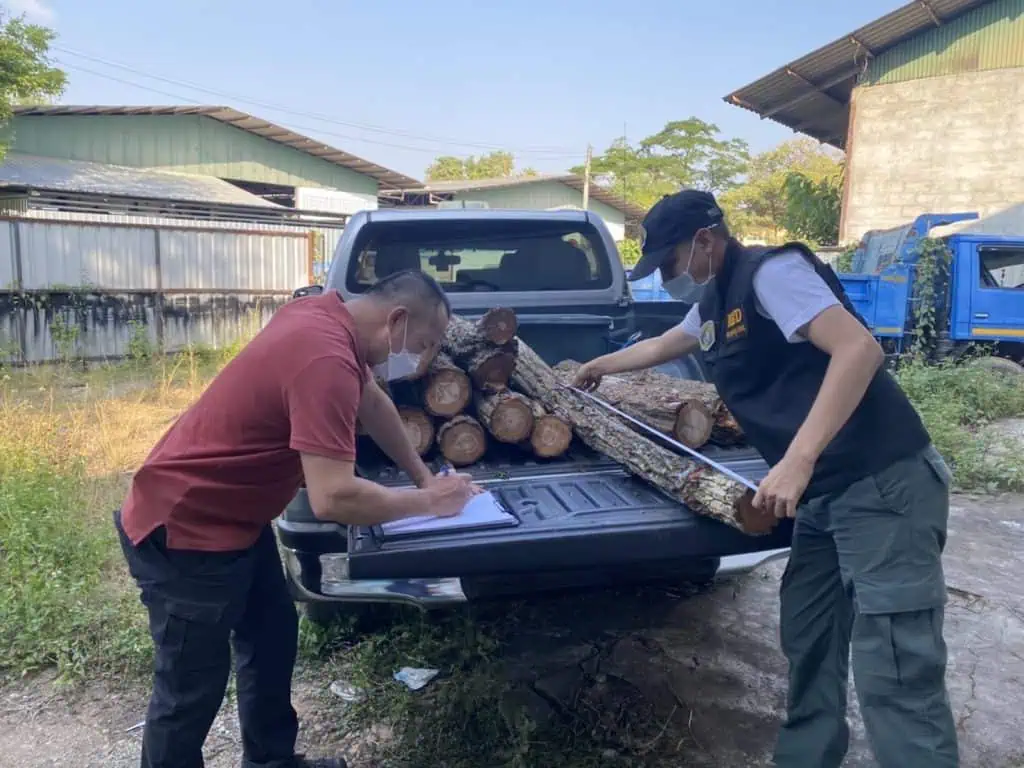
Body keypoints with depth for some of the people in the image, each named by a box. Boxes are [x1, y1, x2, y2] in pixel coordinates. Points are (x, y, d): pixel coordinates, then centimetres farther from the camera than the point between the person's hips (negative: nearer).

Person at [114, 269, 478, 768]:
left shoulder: (328, 315, -1)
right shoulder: (325, 359, -31)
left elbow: (372, 402, 14)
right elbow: (333, 499, -36)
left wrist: (425, 478, 11)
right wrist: (428, 502, -21)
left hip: (233, 515, 10)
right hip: (185, 530, -10)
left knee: (274, 637, 19)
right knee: (192, 688, 3)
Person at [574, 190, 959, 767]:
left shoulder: (769, 271, -12)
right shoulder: (713, 304, 17)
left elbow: (860, 348, -23)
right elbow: (660, 346, 37)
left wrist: (796, 461, -30)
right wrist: (599, 367, 52)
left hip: (884, 485, -10)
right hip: (826, 493, 10)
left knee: (893, 675, -8)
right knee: (808, 642, 17)